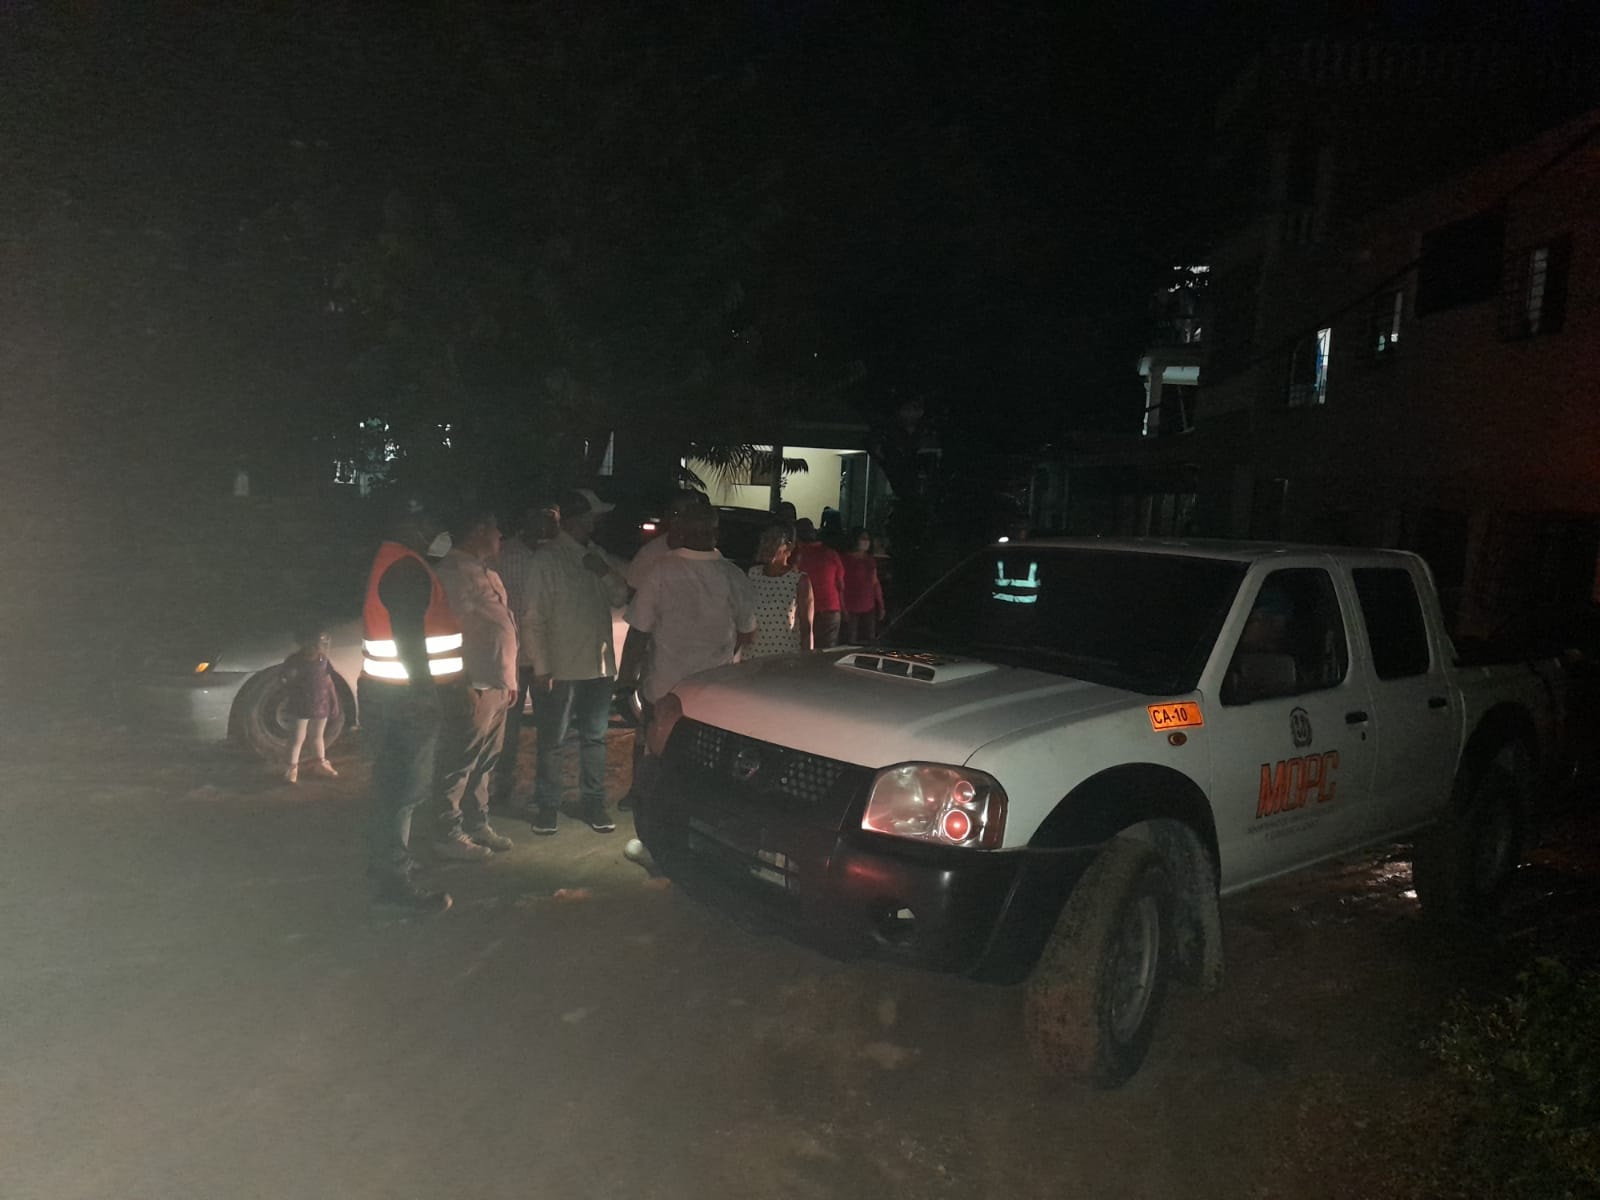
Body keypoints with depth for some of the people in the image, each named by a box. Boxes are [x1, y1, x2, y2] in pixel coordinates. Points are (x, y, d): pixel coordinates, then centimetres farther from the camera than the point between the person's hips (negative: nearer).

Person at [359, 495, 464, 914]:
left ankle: (388, 861, 31)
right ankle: (394, 880, -2)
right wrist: (425, 688, -24)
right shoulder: (407, 568, -17)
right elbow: (409, 635, -24)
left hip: (391, 693, 11)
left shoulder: (394, 561, 15)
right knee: (405, 788, -6)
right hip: (406, 697, -11)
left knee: (395, 784, 19)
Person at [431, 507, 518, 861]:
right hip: (474, 686, -9)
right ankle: (448, 834, 7)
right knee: (460, 763, -2)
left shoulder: (488, 573, 19)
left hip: (499, 683, 9)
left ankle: (478, 824, 26)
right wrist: (466, 685, -20)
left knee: (486, 762, 15)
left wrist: (510, 678, 20)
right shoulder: (454, 571, -11)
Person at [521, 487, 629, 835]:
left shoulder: (598, 556, 9)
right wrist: (542, 667, -14)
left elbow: (621, 599, 9)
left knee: (595, 738, 13)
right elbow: (535, 618, -11)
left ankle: (594, 802, 25)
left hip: (599, 665, 6)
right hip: (560, 669, -5)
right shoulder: (547, 559, -10)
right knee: (551, 741, 7)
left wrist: (607, 573, -10)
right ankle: (546, 806, 19)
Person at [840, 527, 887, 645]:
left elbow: (876, 583, 19)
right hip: (851, 609, -5)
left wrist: (880, 606, 16)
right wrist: (843, 608, -13)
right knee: (851, 642, -6)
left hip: (869, 608, 5)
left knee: (868, 641, 4)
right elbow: (841, 585, -7)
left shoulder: (870, 560, 15)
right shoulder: (846, 559, -3)